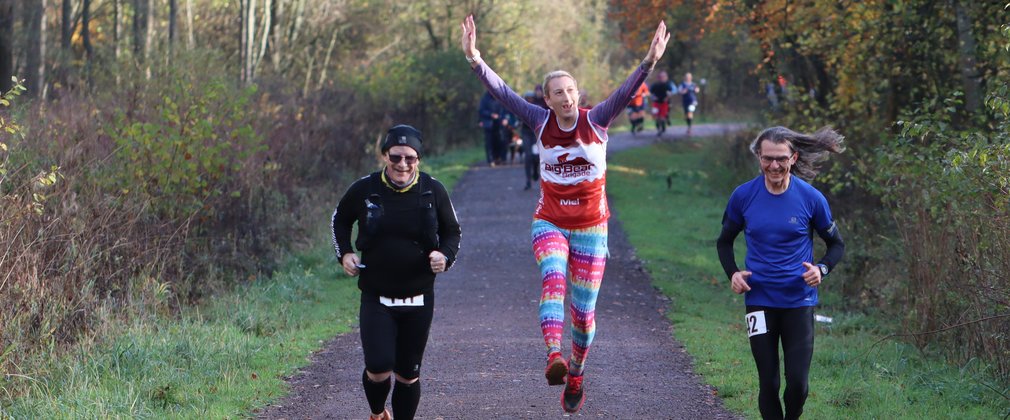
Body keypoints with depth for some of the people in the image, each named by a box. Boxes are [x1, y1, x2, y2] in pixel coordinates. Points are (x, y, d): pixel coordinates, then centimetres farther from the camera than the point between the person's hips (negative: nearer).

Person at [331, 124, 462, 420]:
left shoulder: (433, 191, -3)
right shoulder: (364, 190, -5)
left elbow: (452, 231, 11)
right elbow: (340, 220, 15)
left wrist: (445, 256, -8)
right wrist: (344, 253, 0)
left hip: (418, 298, 1)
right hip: (376, 296, -1)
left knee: (408, 374, 6)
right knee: (379, 369, -13)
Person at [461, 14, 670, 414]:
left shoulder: (597, 120, -8)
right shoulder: (541, 121, -6)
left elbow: (626, 92, -22)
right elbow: (502, 92, -13)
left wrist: (649, 63, -39)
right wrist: (475, 60, -26)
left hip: (591, 228, 0)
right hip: (549, 223, 0)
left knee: (583, 310, 5)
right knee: (552, 278, -30)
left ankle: (575, 376, 28)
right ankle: (554, 356, -48)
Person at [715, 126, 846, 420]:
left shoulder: (811, 198, -5)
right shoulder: (743, 196, -2)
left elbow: (836, 244, 8)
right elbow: (725, 241, 13)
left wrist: (822, 269, -13)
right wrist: (732, 273, -5)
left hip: (799, 300, -1)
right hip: (759, 300, 1)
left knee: (798, 383, -2)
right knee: (768, 383, 2)